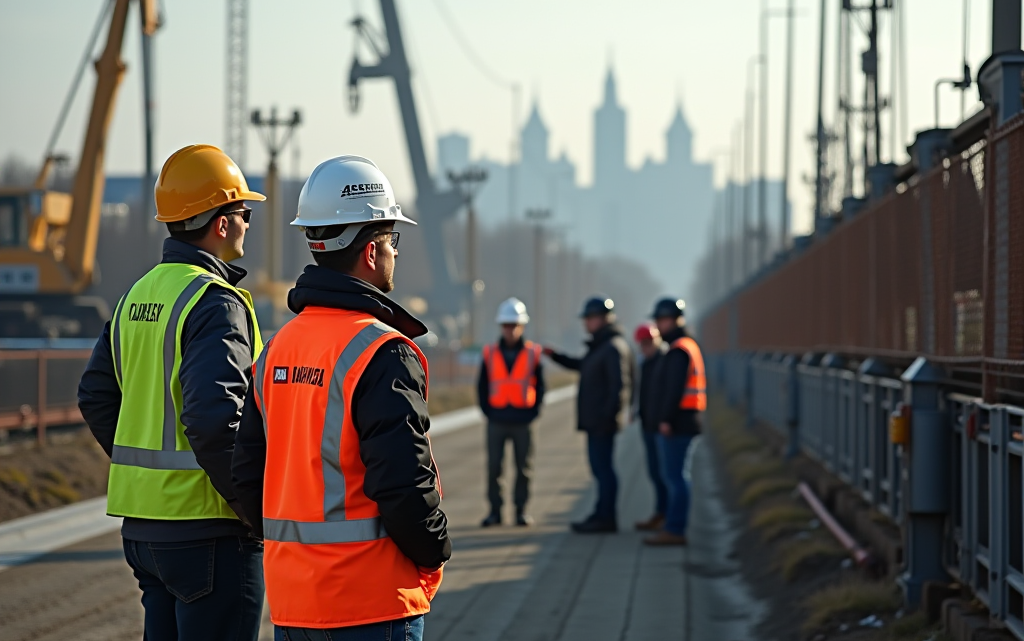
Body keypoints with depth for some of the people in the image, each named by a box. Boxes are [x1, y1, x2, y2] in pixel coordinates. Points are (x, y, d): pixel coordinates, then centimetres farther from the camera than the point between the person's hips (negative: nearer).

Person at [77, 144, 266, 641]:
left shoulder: (138, 295, 12)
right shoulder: (216, 303, -15)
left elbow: (96, 397, 18)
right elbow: (213, 416, -25)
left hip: (143, 523, 9)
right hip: (207, 526, -9)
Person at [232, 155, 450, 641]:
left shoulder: (278, 348, 10)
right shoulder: (382, 352, -15)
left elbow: (248, 473, 13)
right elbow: (404, 481, -19)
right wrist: (434, 552, -3)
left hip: (290, 599, 8)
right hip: (370, 601, -8)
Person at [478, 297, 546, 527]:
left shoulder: (532, 353, 2)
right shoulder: (490, 353, 4)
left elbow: (540, 387, 6)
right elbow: (482, 386, 8)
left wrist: (533, 412, -3)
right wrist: (487, 411, -1)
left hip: (522, 420, 0)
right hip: (497, 420, 1)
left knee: (524, 468, 4)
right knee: (493, 467, -1)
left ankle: (521, 511, 11)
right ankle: (494, 511, 5)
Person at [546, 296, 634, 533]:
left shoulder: (614, 347, -15)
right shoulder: (598, 346, 18)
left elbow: (620, 384, -22)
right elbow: (580, 366, 34)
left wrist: (609, 415, -26)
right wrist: (555, 356, 24)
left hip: (603, 421, -10)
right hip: (594, 420, 10)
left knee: (602, 466, -7)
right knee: (599, 466, 14)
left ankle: (606, 518, -4)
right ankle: (602, 515, 21)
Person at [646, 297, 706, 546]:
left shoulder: (678, 350, -13)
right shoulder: (690, 346, 20)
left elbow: (674, 388, -21)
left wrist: (666, 419, -22)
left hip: (675, 425, -11)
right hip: (686, 423, 11)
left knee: (675, 476, -10)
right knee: (677, 476, 13)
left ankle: (675, 530, -10)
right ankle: (676, 526, 17)